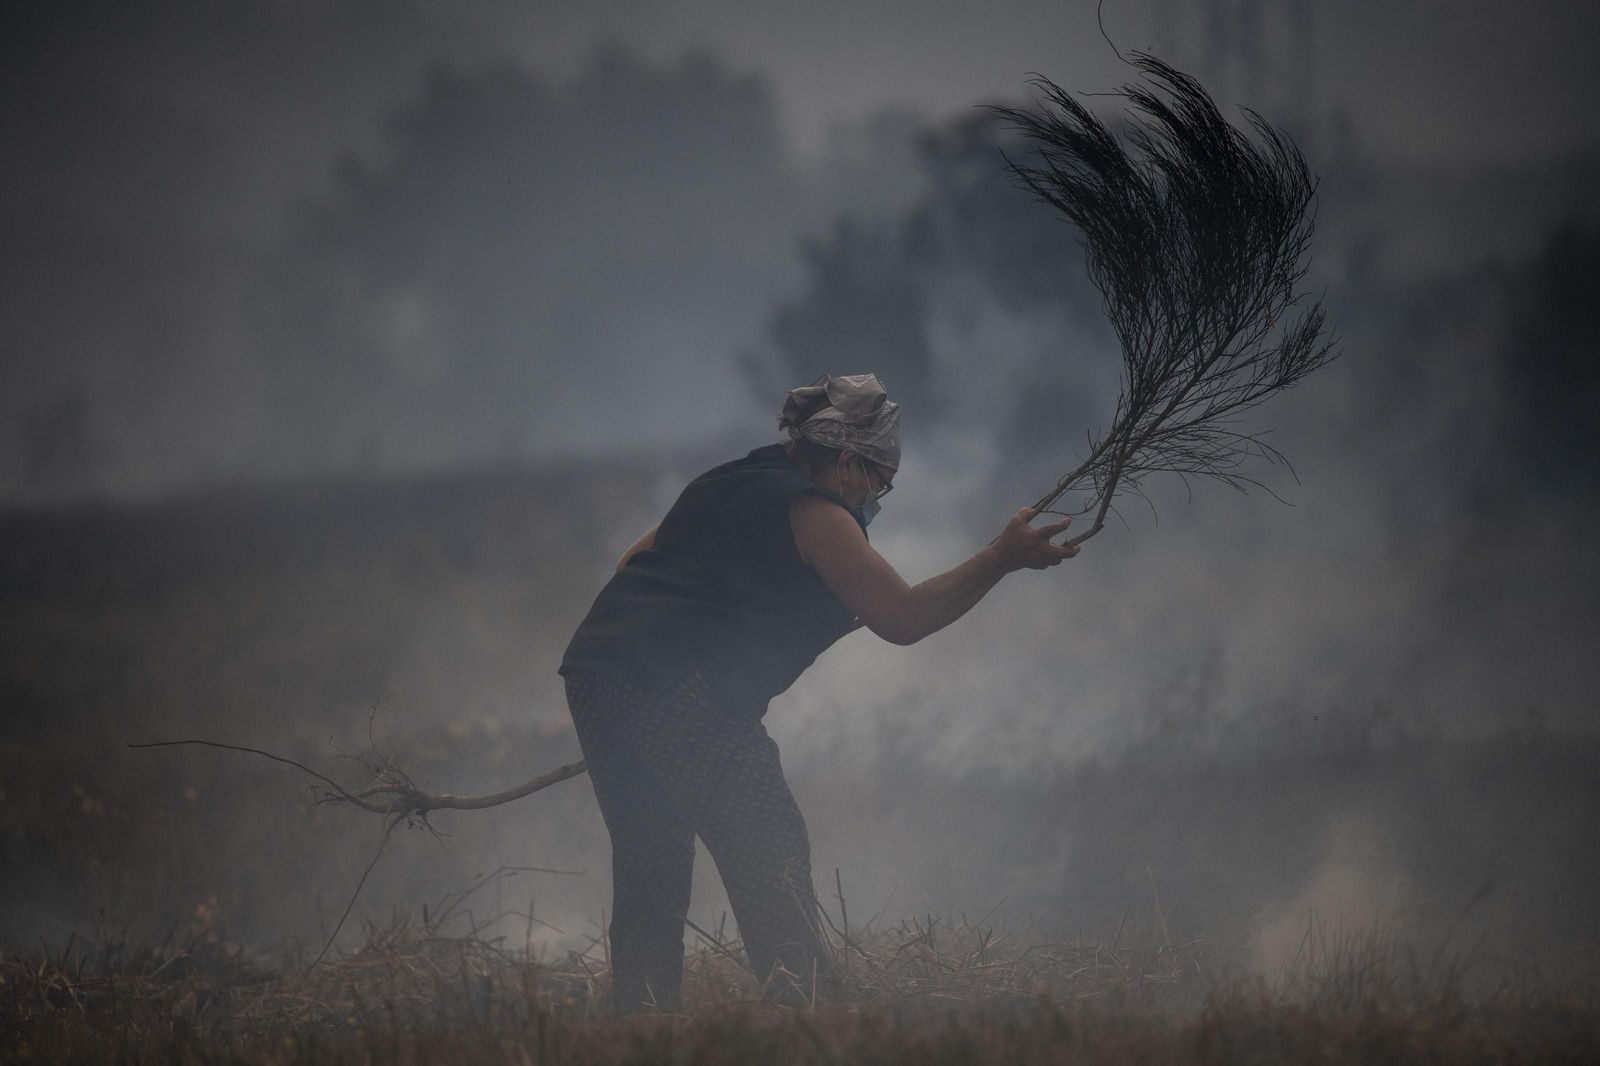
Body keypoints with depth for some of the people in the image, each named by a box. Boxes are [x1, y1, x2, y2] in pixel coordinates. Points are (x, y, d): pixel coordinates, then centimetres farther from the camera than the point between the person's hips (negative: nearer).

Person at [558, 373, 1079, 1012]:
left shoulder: (723, 486, 24)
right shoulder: (815, 513, -1)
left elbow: (635, 563, 30)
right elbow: (904, 618, -3)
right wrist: (1003, 557, 4)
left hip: (595, 673, 8)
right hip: (679, 695, -8)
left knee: (648, 872, 14)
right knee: (770, 861, -4)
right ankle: (803, 1006, -11)